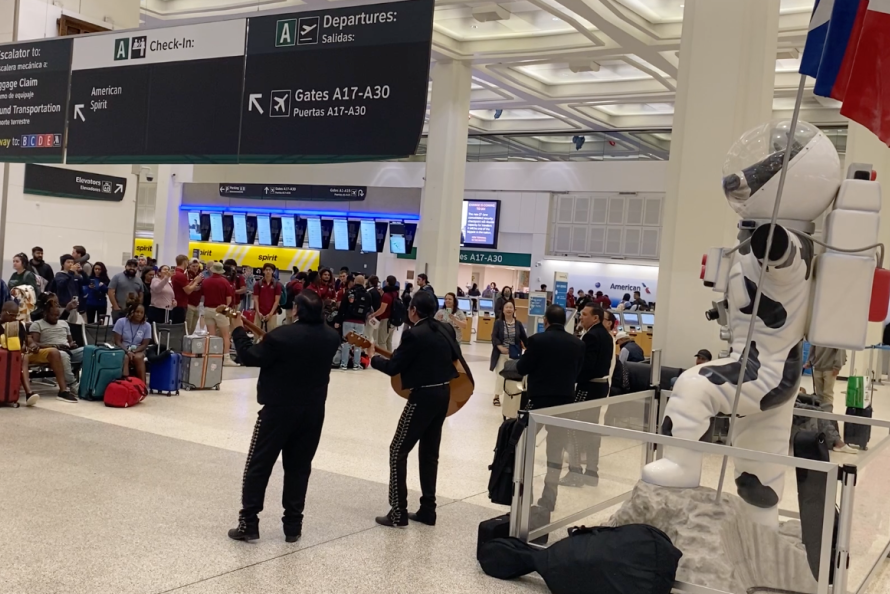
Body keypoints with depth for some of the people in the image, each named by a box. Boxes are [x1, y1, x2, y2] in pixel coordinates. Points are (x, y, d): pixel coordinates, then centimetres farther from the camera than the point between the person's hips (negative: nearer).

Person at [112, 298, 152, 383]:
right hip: (123, 350, -1)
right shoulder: (121, 322, -6)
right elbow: (117, 342, -7)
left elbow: (144, 344, -1)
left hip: (138, 351, 1)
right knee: (125, 358, -36)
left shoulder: (146, 326, -2)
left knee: (138, 357, -34)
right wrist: (128, 352, -22)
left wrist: (134, 352, -19)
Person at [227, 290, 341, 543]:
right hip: (313, 410, 5)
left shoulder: (283, 335, -19)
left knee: (259, 465, 6)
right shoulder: (331, 337, -2)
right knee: (298, 467, 13)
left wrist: (238, 329, 3)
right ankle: (293, 526, 16)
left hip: (279, 408, -5)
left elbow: (250, 357, -11)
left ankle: (248, 524, 8)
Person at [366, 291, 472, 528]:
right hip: (443, 394, 8)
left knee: (398, 451, 2)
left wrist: (373, 358, 5)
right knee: (429, 452, 16)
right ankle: (428, 510, 21)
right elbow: (456, 356, 16)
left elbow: (393, 368, -13)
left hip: (423, 396, -8)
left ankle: (398, 513, 2)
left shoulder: (414, 335, -17)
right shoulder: (446, 330, 5)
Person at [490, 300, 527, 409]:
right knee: (500, 374, 4)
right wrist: (500, 347, -23)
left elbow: (524, 338, 8)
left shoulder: (518, 324, 4)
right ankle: (497, 396, 17)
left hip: (514, 355, 1)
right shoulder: (498, 323, -2)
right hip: (501, 354, -1)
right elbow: (494, 337, -9)